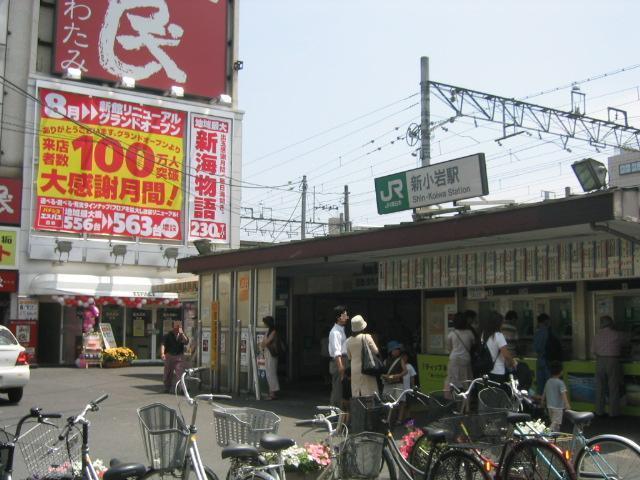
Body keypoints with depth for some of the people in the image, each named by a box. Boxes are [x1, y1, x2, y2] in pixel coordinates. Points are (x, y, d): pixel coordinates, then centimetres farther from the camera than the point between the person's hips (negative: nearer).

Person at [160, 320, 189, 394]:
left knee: (180, 373, -13)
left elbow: (186, 342, -9)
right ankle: (167, 388, 26)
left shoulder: (182, 335, 10)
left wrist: (182, 333, -16)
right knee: (168, 374, 10)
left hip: (179, 357, 0)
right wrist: (162, 353, -26)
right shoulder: (168, 335, 3)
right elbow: (163, 344, -9)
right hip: (169, 356, 0)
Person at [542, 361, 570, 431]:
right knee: (556, 423, -7)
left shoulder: (548, 382, 8)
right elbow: (563, 393, -26)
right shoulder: (560, 382, -13)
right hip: (558, 407, -7)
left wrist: (543, 401, 34)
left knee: (554, 423, 17)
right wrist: (567, 404, -35)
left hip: (549, 406, 7)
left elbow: (544, 393, 18)